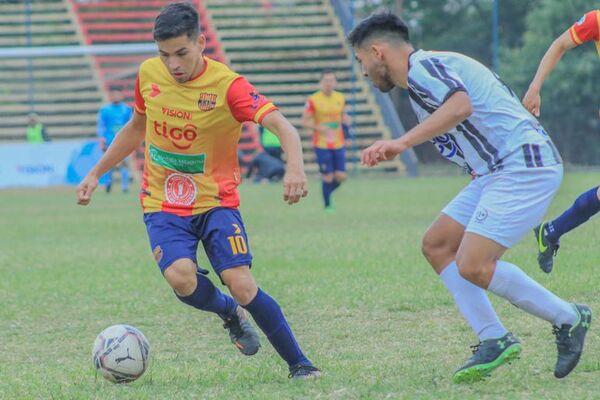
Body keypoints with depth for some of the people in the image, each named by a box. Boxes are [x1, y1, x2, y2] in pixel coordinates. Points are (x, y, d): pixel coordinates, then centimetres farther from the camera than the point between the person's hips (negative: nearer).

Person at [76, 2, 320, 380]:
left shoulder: (227, 85, -17)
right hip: (163, 205, 3)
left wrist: (295, 167, -48)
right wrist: (96, 173, 19)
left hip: (216, 201, -2)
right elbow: (136, 128, 18)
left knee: (241, 284, -19)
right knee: (181, 277, -26)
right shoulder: (148, 74, -2)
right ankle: (230, 313, 8)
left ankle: (299, 363, 0)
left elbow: (282, 126, -29)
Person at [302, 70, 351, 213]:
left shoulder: (341, 98, 5)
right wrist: (321, 128, -21)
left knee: (341, 176, -1)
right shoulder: (313, 100, -8)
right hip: (321, 145, -4)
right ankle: (327, 205, 16)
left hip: (338, 143, 4)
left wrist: (345, 119, -5)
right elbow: (305, 121, -6)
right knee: (328, 177, -5)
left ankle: (327, 194, 29)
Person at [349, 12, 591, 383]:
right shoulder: (432, 67, 21)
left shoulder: (422, 67, -11)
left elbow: (461, 105, -31)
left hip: (523, 165, -11)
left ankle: (568, 319, 0)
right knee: (437, 245, 9)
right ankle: (495, 340, 6)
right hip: (497, 171, 11)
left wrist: (403, 143, -36)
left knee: (472, 266, -16)